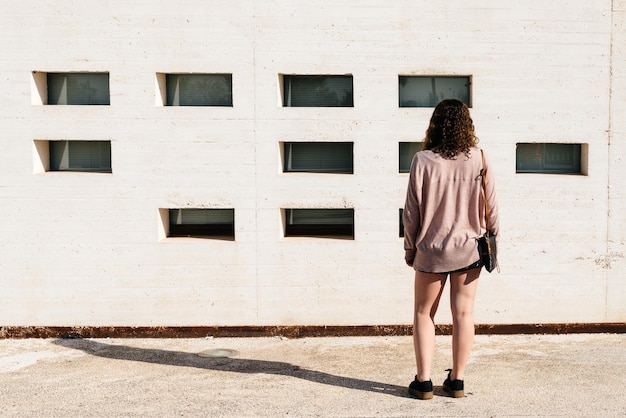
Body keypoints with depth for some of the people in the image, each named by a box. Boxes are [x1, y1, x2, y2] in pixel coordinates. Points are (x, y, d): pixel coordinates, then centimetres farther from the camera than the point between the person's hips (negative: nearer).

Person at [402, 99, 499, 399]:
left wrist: (410, 249, 5)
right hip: (468, 248, 1)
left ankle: (423, 381, 12)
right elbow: (490, 206, -1)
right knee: (463, 314, 9)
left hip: (430, 250, -1)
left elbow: (411, 211, -7)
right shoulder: (478, 159, -7)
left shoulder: (422, 160, -11)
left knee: (424, 313, 12)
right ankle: (457, 381, 16)